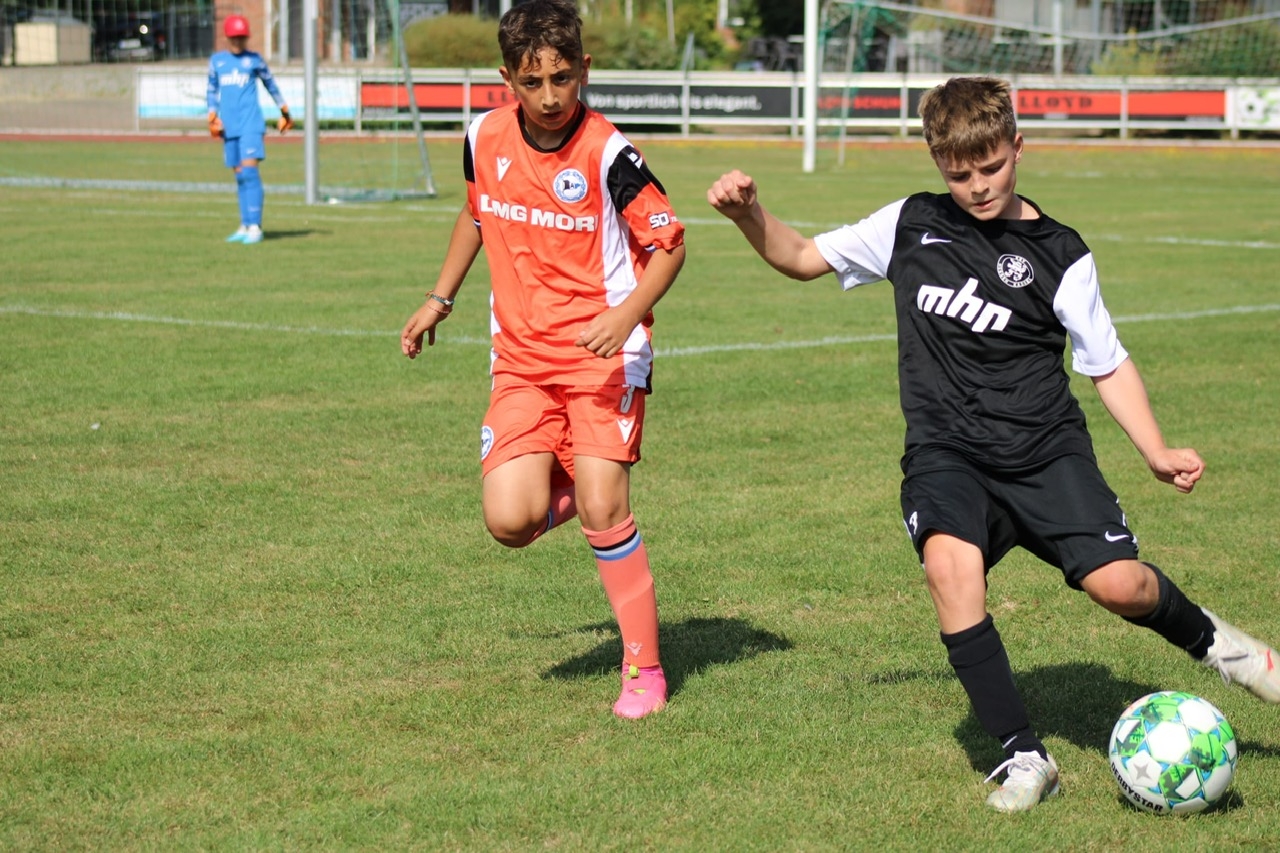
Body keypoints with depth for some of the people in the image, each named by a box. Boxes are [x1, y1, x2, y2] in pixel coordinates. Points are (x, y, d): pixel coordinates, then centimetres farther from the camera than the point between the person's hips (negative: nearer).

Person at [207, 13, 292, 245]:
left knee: (250, 171, -14)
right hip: (229, 127, 4)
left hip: (251, 124, -4)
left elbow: (271, 85, 15)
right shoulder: (216, 60, 12)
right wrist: (212, 114, 5)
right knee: (239, 176, 7)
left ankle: (255, 227, -17)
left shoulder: (254, 60, 4)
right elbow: (212, 90, 19)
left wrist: (284, 111, 20)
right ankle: (245, 226, 13)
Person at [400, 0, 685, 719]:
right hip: (521, 360, 4)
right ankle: (568, 490, 24)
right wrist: (440, 298, 23)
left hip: (604, 354, -4)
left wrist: (626, 315, -22)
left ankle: (645, 668, 1)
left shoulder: (608, 154, -14)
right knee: (510, 521, -12)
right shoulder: (486, 139, 0)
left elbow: (670, 244, -7)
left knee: (601, 509, -15)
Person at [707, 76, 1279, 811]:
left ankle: (1211, 641, 18)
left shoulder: (1057, 253, 1)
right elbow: (803, 258, 14)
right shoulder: (912, 225, 6)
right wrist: (750, 213, -5)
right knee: (951, 565, -30)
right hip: (947, 452, 1)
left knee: (1117, 583, -19)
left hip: (1044, 446, -1)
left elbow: (1107, 363, 6)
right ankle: (1024, 755, -19)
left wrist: (1156, 451, -6)